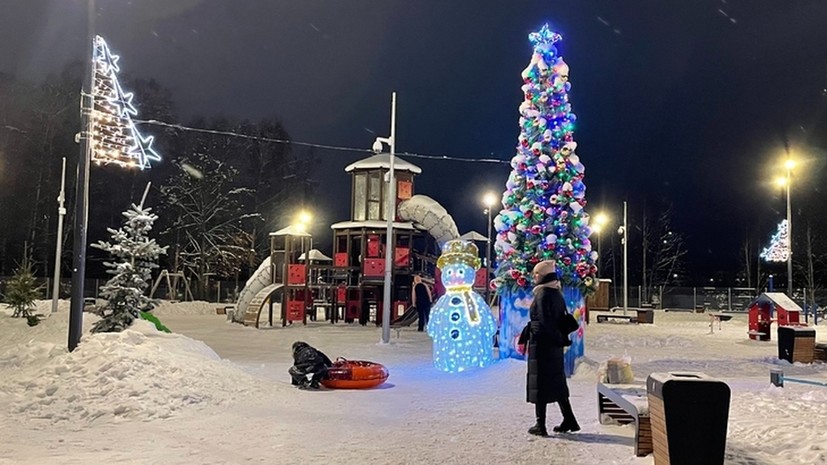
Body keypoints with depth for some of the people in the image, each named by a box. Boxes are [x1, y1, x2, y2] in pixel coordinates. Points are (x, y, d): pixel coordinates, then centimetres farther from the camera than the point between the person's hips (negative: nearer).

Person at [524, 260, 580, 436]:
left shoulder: (542, 294, -15)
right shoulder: (557, 294, 10)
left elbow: (543, 321, -20)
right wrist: (561, 338, 13)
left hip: (541, 345, -8)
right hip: (555, 346, 8)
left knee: (539, 384, 0)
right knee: (556, 382, 17)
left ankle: (540, 425, 5)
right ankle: (569, 420, 21)